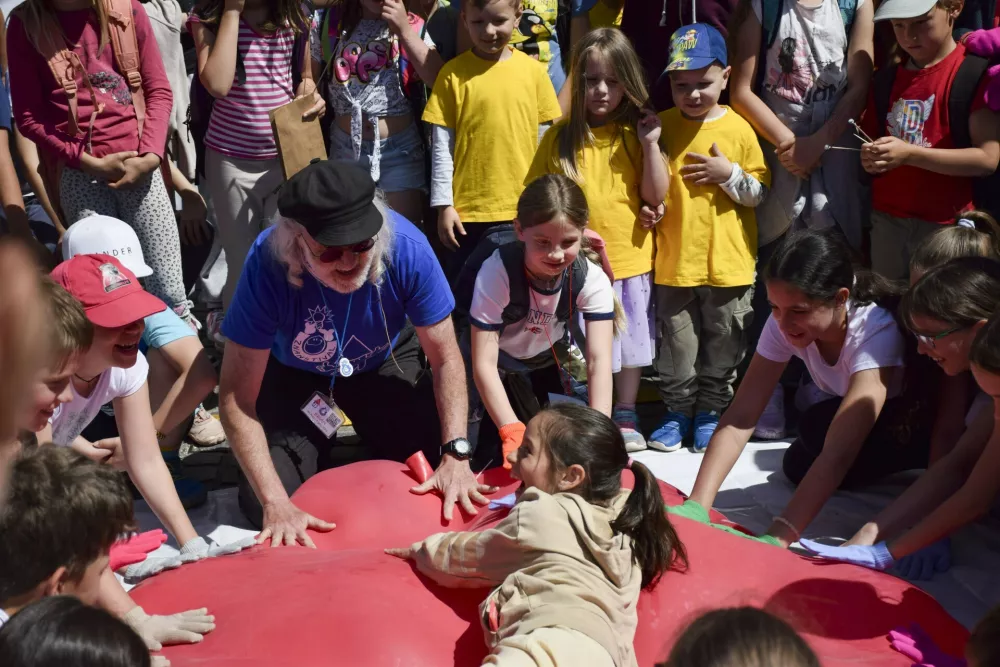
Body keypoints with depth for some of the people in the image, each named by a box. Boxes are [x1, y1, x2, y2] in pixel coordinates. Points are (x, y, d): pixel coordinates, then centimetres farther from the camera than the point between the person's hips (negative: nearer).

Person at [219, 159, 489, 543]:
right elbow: (237, 399, -32)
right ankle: (323, 430, 19)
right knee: (259, 505, -12)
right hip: (293, 372, -1)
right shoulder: (267, 264, -37)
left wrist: (455, 456, -33)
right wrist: (276, 504, -40)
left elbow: (445, 358, -21)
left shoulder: (406, 248, -34)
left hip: (384, 363, 1)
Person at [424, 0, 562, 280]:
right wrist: (443, 205, -4)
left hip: (524, 210, 1)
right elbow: (441, 146, -2)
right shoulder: (453, 74, -4)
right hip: (468, 210, -1)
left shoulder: (533, 71, 0)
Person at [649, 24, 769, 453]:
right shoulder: (662, 126, 2)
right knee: (678, 347, 9)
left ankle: (709, 413, 24)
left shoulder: (738, 129, -4)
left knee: (722, 348, 9)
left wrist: (729, 173, -15)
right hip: (674, 260, 1)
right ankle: (678, 412, 23)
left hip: (728, 261, -1)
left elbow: (759, 194, -1)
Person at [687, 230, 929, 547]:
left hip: (912, 421, -7)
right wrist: (697, 506, -36)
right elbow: (739, 417, -24)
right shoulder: (783, 324, -22)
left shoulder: (877, 332, -38)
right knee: (799, 467, -10)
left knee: (821, 426, -28)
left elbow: (837, 453, -45)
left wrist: (779, 536, -52)